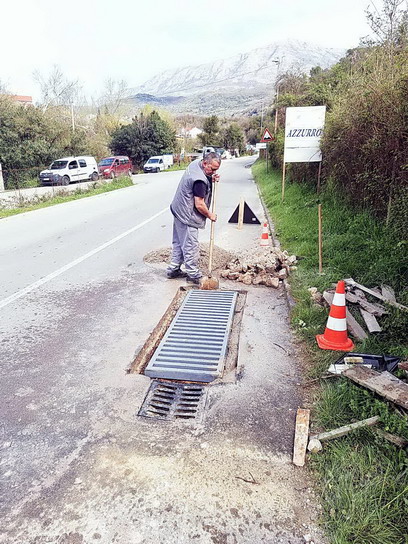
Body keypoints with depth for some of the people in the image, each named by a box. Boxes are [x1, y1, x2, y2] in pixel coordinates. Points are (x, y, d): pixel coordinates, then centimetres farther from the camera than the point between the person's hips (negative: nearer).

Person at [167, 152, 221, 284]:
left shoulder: (196, 163, 3)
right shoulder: (200, 180, -27)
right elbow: (199, 205, -24)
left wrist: (211, 179, 1)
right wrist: (210, 215, -8)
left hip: (179, 210, 11)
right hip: (187, 216, -11)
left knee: (179, 243, 17)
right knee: (191, 246, -2)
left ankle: (173, 270, 27)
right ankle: (193, 275, 7)